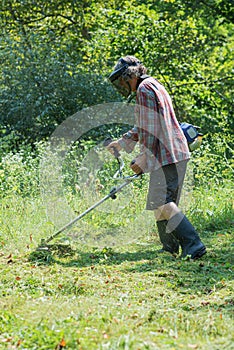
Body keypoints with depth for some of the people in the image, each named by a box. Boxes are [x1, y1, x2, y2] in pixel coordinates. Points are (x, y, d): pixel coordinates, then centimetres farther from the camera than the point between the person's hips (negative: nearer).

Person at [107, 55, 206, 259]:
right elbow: (145, 127, 31)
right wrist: (122, 142, 29)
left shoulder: (144, 89, -9)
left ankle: (194, 246, -20)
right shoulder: (154, 86, 23)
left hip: (166, 155, -11)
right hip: (176, 153, 11)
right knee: (161, 203, 14)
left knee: (162, 203, -15)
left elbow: (150, 129, -16)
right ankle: (170, 248, 18)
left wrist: (144, 159, -16)